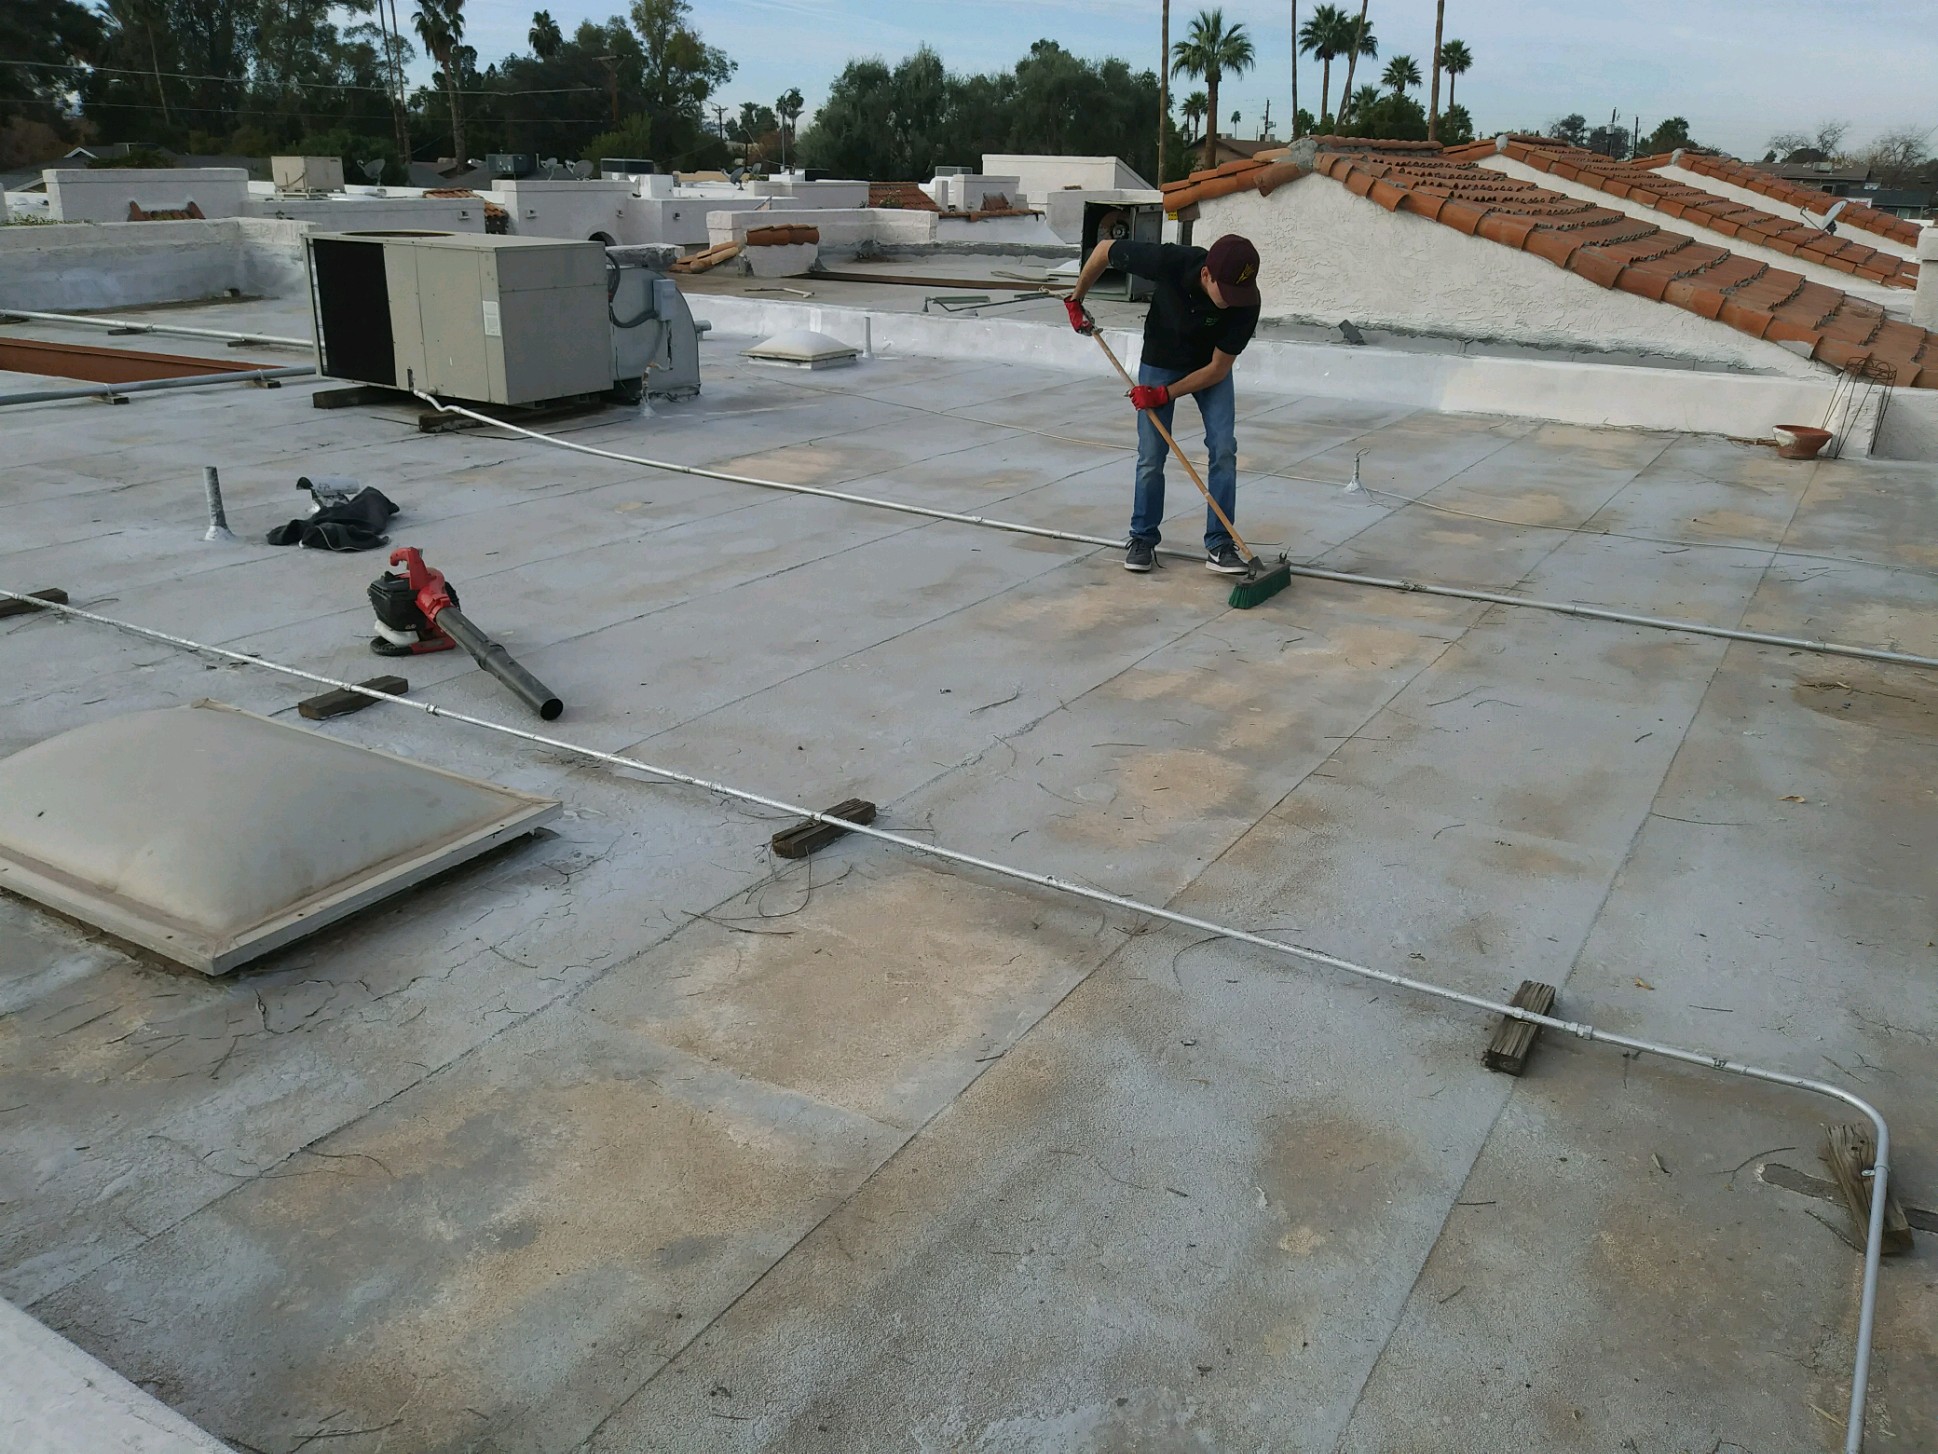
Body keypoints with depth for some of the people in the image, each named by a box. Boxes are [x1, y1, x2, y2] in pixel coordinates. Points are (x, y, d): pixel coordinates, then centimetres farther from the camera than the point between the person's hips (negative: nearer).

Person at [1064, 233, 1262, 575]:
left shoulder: (1246, 303, -31)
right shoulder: (1170, 261, -35)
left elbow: (1218, 367, -20)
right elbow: (1104, 249, -18)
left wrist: (1166, 394, -24)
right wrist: (1076, 299, -8)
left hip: (1210, 370, 1)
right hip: (1160, 362, -1)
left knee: (1224, 449, -10)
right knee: (1151, 455, -3)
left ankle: (1219, 545, -2)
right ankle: (1142, 538, 15)